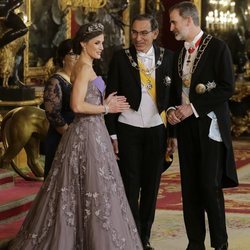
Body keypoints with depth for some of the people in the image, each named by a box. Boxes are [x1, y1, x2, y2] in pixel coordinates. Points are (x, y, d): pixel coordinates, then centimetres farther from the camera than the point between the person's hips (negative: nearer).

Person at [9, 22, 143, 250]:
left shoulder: (83, 67, 15)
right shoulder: (85, 67, -15)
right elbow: (77, 105, -23)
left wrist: (104, 103, 10)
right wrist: (106, 108, -13)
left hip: (89, 132, 10)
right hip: (88, 134, -10)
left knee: (78, 190, 12)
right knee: (94, 190, -4)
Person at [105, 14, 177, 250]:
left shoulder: (168, 57, 1)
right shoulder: (121, 57, -3)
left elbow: (174, 96, 4)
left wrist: (174, 133, 2)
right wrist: (112, 134, -5)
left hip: (157, 130, 2)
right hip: (128, 130, -2)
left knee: (151, 186, 9)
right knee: (130, 186, -1)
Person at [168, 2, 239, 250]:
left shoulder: (217, 47, -6)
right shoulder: (179, 53, 14)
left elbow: (227, 87, -13)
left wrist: (194, 107, -16)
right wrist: (172, 109, 1)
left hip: (209, 125, -6)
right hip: (185, 126, 6)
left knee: (210, 187, -8)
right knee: (189, 189, 6)